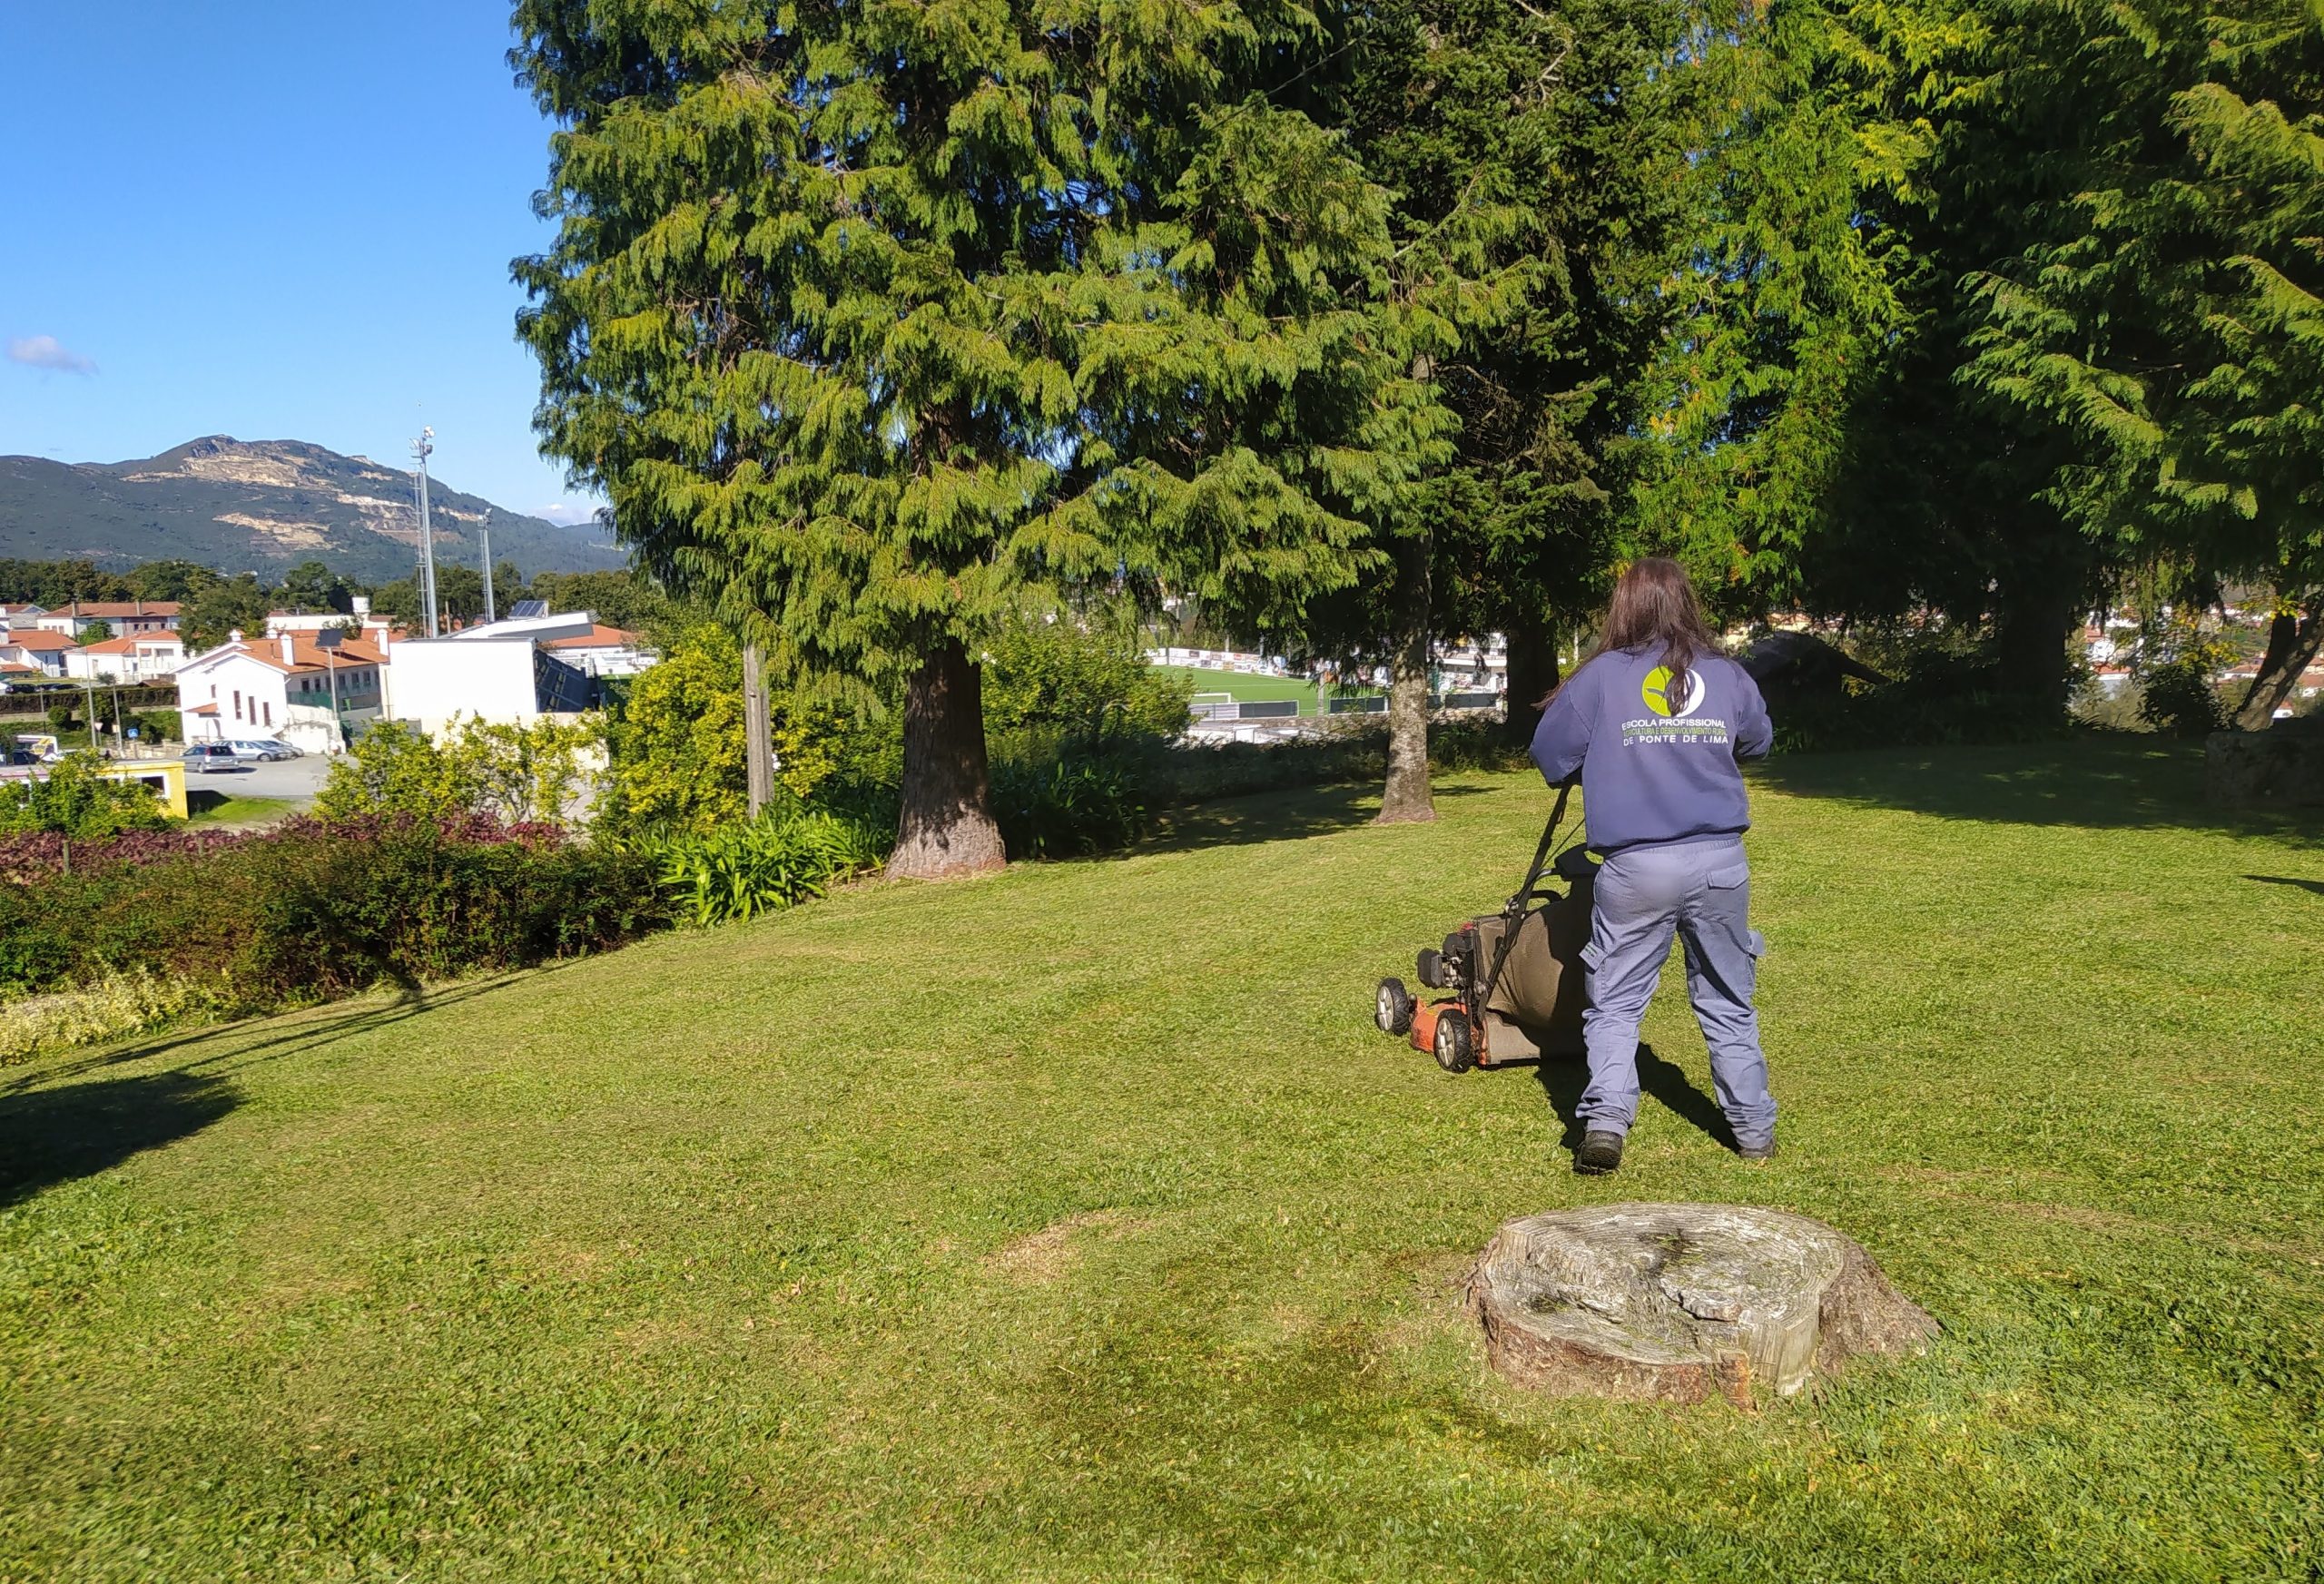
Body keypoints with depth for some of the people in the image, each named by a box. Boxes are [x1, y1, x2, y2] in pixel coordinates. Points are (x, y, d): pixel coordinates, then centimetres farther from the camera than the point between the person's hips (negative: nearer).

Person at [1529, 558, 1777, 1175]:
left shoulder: (1599, 677, -3)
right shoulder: (1729, 676, 4)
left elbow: (1550, 758, 3)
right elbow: (1759, 741, 22)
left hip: (1635, 869, -2)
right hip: (1720, 863, 2)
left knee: (1615, 1003, 8)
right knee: (1729, 1003, 17)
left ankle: (1606, 1119, -8)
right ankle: (1753, 1130, 25)